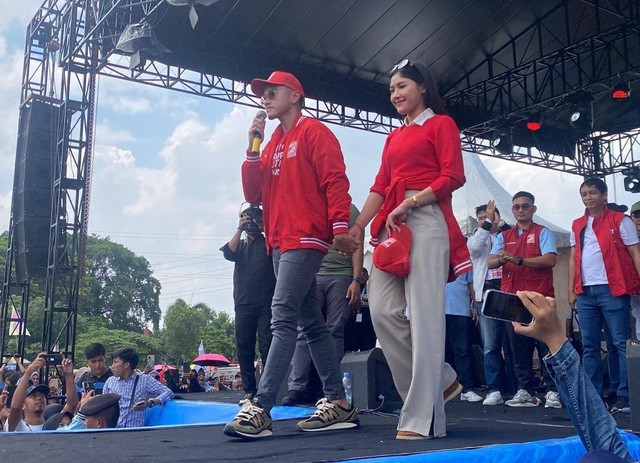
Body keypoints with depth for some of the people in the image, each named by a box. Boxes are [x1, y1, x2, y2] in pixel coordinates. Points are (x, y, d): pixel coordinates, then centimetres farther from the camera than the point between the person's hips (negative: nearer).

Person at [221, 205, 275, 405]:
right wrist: (240, 228, 0)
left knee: (267, 347, -8)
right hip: (243, 304, 3)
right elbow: (229, 253, 0)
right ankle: (249, 391, 4)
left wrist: (264, 227, -3)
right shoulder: (240, 245, 20)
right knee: (244, 349, 0)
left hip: (267, 303, -3)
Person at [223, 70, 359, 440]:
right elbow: (253, 195, 15)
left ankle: (261, 410, -18)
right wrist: (252, 149, 6)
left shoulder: (314, 133, -1)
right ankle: (339, 404, 13)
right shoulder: (273, 144, 21)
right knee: (312, 323, 8)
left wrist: (340, 227, -23)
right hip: (279, 243, 9)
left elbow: (335, 181, -11)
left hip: (306, 240, -9)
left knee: (282, 319, -16)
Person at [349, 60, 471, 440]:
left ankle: (423, 417, -10)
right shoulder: (394, 137, 26)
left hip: (426, 221, -7)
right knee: (383, 311, -4)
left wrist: (409, 204, -14)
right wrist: (358, 225, 5)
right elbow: (381, 187, 17)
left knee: (424, 316, -11)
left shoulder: (441, 124, 7)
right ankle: (439, 381, 12)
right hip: (391, 226, 7)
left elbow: (453, 177, -6)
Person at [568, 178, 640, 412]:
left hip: (612, 290, -5)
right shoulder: (577, 225, 15)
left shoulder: (619, 221, 2)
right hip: (585, 293, 5)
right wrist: (571, 290, 10)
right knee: (589, 346, 7)